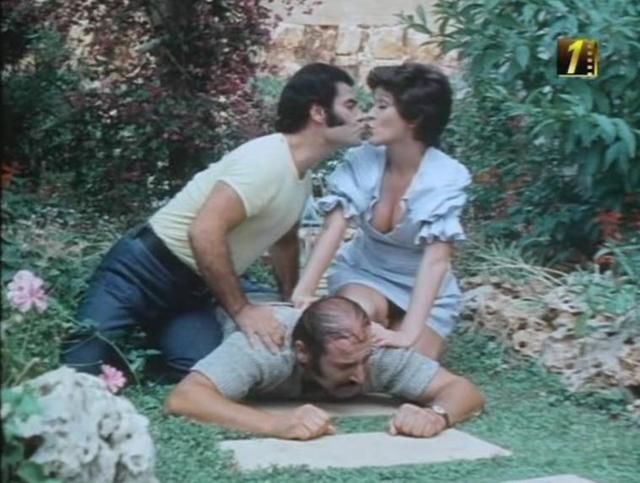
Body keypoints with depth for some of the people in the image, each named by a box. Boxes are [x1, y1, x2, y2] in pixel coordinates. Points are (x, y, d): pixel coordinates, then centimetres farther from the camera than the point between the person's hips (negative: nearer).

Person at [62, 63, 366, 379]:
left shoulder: (303, 177, 7)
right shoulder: (265, 161, -24)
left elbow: (284, 240, 25)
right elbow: (205, 233, -33)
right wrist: (242, 311, -27)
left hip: (193, 290, 8)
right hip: (147, 269, -8)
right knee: (80, 368, -20)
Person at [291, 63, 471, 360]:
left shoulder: (448, 178, -25)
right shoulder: (361, 161, -17)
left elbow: (436, 259, -32)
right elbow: (333, 228, -25)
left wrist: (408, 334, -44)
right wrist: (302, 292, -40)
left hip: (424, 291, 0)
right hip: (364, 272, 1)